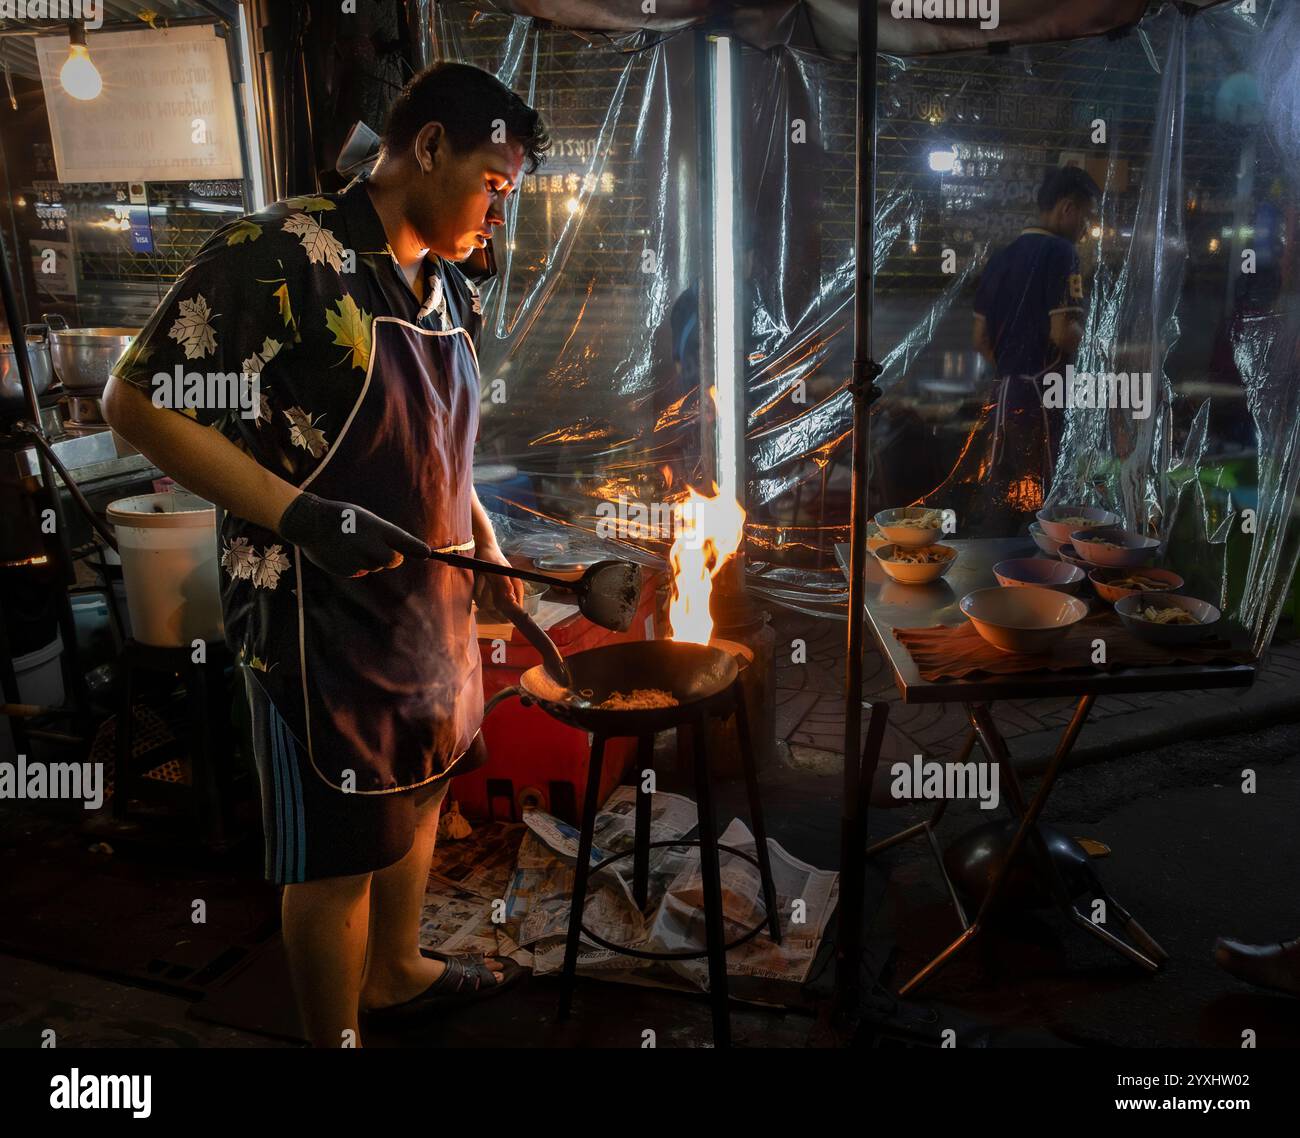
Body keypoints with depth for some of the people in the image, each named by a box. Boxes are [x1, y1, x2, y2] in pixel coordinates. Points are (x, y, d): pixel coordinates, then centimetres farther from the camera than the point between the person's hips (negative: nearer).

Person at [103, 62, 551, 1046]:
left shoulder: (448, 289, 9)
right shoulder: (281, 254, -16)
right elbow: (137, 401, -17)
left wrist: (482, 539, 9)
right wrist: (300, 513, -24)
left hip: (435, 603, 9)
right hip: (324, 619, -8)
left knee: (419, 792, 23)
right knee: (337, 850, 7)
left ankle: (395, 972, 47)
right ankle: (336, 1036, 30)